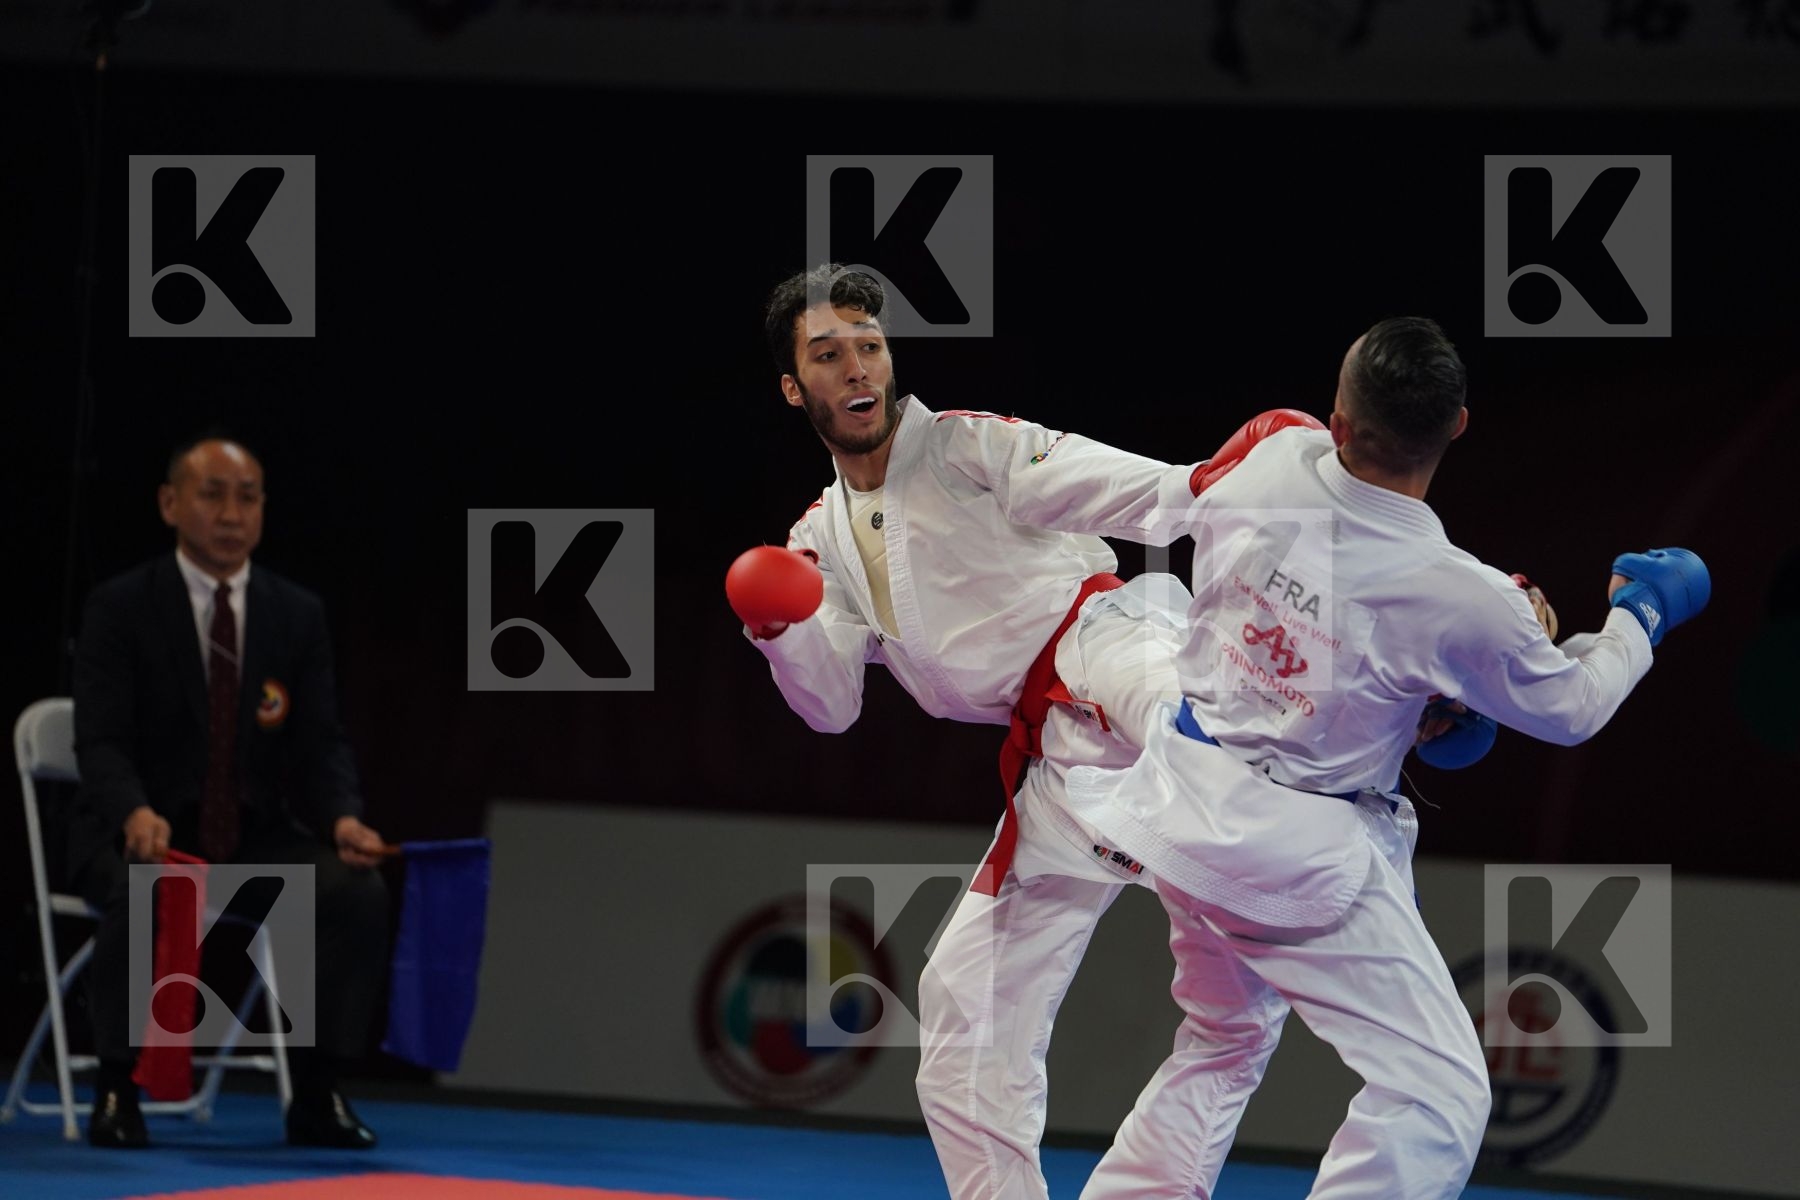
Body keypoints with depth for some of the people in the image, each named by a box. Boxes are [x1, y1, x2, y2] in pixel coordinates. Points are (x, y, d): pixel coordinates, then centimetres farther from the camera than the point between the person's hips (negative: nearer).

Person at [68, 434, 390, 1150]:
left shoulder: (298, 614, 5)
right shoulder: (119, 607, -6)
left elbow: (320, 745, 1)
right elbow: (101, 742, -15)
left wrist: (344, 819, -22)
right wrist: (138, 815, -37)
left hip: (256, 836, 4)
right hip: (138, 832, -4)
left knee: (358, 891, -24)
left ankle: (317, 1097, -11)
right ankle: (117, 1090, -21)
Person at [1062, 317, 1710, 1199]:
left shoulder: (1279, 464, -12)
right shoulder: (1457, 597, -25)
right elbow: (1568, 706, -6)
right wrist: (1643, 614, 12)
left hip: (1186, 798, 7)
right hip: (1299, 852, -7)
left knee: (1224, 1043, 29)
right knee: (1437, 1094, -2)